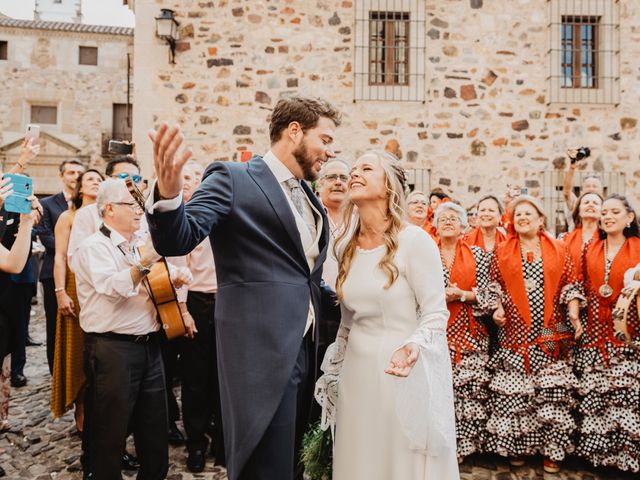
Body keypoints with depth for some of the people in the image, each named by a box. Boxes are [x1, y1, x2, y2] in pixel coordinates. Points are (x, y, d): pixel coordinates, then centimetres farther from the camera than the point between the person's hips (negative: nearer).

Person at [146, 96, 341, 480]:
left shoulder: (311, 201, 17)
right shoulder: (233, 179, -7)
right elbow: (177, 240, -18)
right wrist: (167, 195, -37)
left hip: (305, 353, 8)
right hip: (261, 352, -8)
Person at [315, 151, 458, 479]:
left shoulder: (415, 240, -14)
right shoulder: (346, 246, 6)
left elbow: (435, 313, -13)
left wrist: (414, 346, -32)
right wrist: (335, 370, 16)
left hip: (402, 374, -5)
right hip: (356, 373, 6)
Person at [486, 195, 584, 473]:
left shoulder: (558, 250, 9)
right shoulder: (502, 252, 8)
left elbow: (570, 286, 8)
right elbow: (494, 286, 10)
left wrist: (573, 314, -4)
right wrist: (497, 309, -5)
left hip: (551, 334, 1)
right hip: (515, 333, 0)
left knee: (552, 392, 0)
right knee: (514, 392, 0)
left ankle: (551, 450, 13)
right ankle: (516, 445, 15)